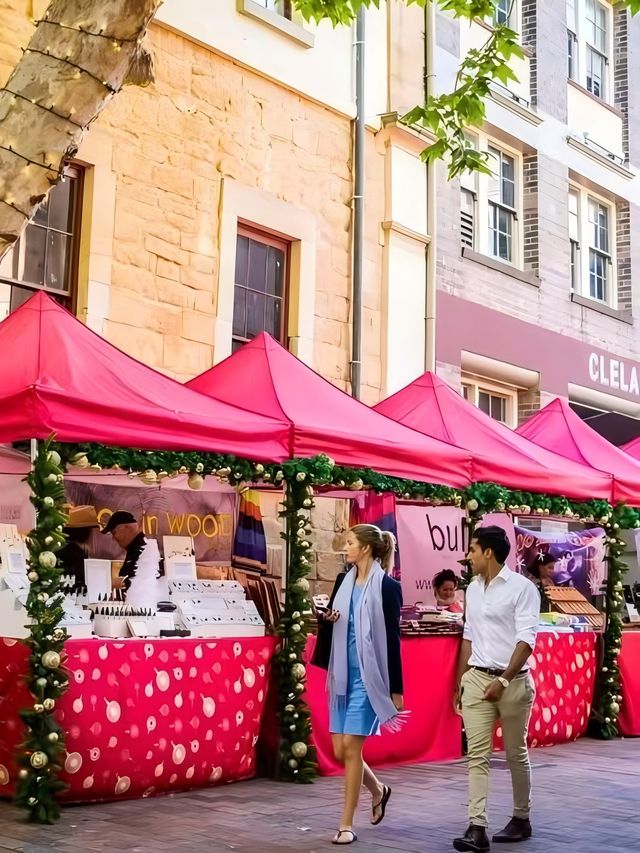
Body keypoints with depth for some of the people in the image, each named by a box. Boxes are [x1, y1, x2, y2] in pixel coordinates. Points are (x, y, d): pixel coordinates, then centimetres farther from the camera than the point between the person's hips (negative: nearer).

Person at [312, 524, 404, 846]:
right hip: (342, 675, 6)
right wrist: (326, 618, -7)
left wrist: (396, 688, -9)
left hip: (368, 676, -6)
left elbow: (392, 639, -9)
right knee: (339, 750, 8)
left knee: (350, 747, -7)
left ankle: (347, 825, 5)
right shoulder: (343, 581, 8)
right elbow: (332, 623, 17)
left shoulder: (387, 587, -9)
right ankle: (378, 790, 35)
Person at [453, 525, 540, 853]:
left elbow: (525, 640, -15)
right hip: (476, 679, 5)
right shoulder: (473, 589, 10)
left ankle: (521, 819, 26)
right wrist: (460, 683, 17)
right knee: (477, 755, -4)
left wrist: (503, 681, -21)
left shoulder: (521, 588, -10)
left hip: (513, 681, -5)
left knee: (516, 754, 9)